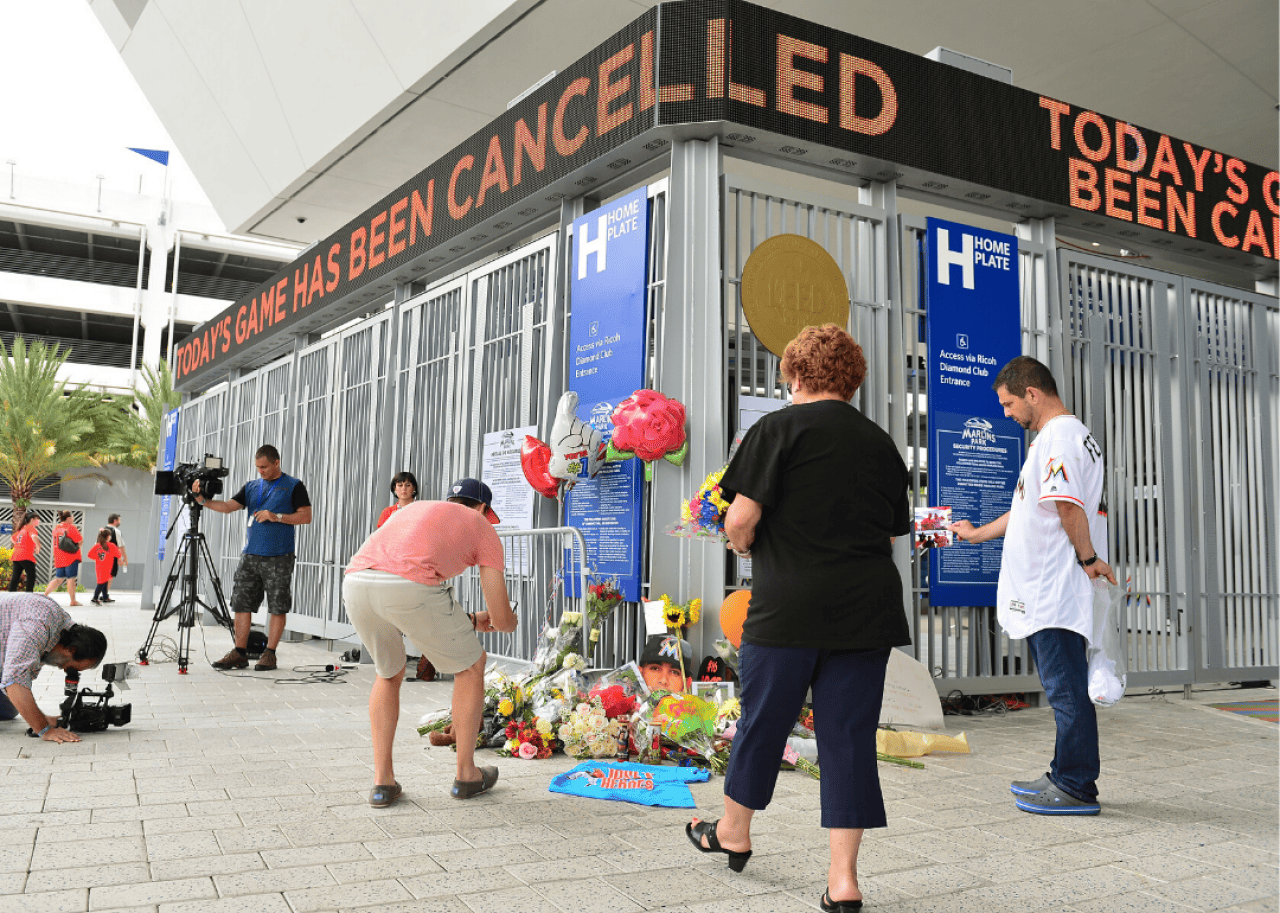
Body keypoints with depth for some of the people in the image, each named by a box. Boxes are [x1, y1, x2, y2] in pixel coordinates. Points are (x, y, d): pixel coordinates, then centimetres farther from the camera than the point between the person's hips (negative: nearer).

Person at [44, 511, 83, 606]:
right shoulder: (71, 527, -9)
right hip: (71, 556, -7)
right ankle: (73, 601, 0)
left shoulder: (56, 528, 13)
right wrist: (82, 537, 8)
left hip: (58, 558, 7)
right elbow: (80, 541, -11)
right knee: (71, 578, -3)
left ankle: (45, 594, 8)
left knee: (58, 579, 16)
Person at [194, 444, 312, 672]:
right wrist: (203, 500, -10)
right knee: (241, 603, 3)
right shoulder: (251, 487, 15)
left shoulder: (293, 486, 2)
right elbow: (229, 507, 6)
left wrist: (276, 517, -13)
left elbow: (306, 516, -4)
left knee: (277, 607, -2)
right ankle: (240, 653, 10)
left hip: (278, 558, -5)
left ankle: (269, 654, 6)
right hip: (250, 555, 5)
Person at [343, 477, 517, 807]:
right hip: (411, 588, -5)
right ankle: (466, 774, 30)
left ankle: (382, 781, 27)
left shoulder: (412, 509, 39)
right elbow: (502, 619, 20)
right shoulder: (484, 529, 24)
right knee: (470, 665, 21)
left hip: (355, 581, 5)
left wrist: (468, 621, 50)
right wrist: (508, 621, 45)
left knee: (389, 674, 32)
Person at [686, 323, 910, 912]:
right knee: (849, 734, 7)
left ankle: (733, 833, 33)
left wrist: (741, 544, 9)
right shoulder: (882, 444, 12)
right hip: (867, 608, 4)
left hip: (789, 604, -4)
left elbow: (742, 516, -11)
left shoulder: (779, 428, -4)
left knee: (762, 720, 12)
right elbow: (892, 535, 16)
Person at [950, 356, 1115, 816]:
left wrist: (1088, 557, -15)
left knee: (1066, 687, -3)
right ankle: (1067, 778, 23)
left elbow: (1068, 505, -25)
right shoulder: (1073, 434, 22)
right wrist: (979, 533, 33)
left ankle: (1075, 787, 4)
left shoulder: (1058, 436, -13)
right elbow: (1032, 508, 28)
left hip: (1053, 590, -11)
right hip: (1048, 592, 11)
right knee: (1065, 687, 14)